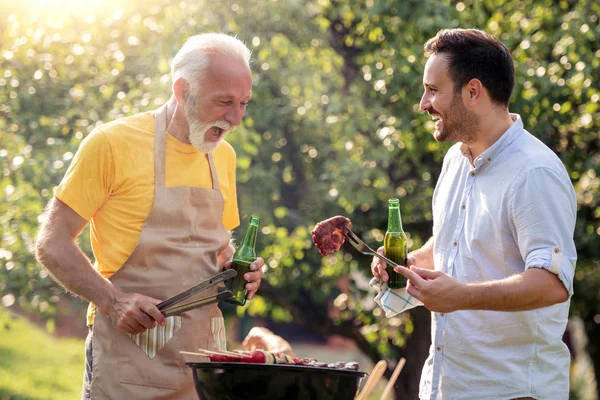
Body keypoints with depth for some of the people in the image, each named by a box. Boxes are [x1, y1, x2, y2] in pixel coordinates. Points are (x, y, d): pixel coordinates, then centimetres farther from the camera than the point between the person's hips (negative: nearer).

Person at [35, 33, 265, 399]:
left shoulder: (223, 156, 11)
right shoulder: (112, 143, -8)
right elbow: (52, 244, -8)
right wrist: (114, 302, -21)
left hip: (205, 353, 5)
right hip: (129, 352, -5)